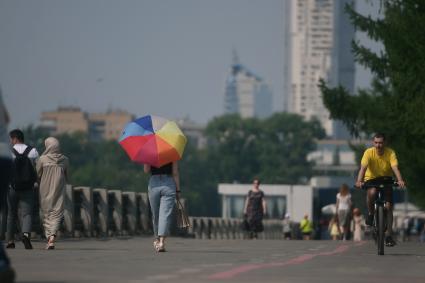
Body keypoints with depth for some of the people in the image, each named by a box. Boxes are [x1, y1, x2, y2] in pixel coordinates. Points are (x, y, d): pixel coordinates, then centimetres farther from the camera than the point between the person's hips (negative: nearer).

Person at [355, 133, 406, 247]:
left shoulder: (390, 153, -19)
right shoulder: (369, 152, -20)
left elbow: (395, 168, -32)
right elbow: (363, 168, -31)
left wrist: (400, 180, -51)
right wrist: (359, 181, -49)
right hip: (371, 179, -1)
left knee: (388, 206, -10)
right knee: (372, 192, -36)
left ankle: (388, 234, -3)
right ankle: (370, 214, -10)